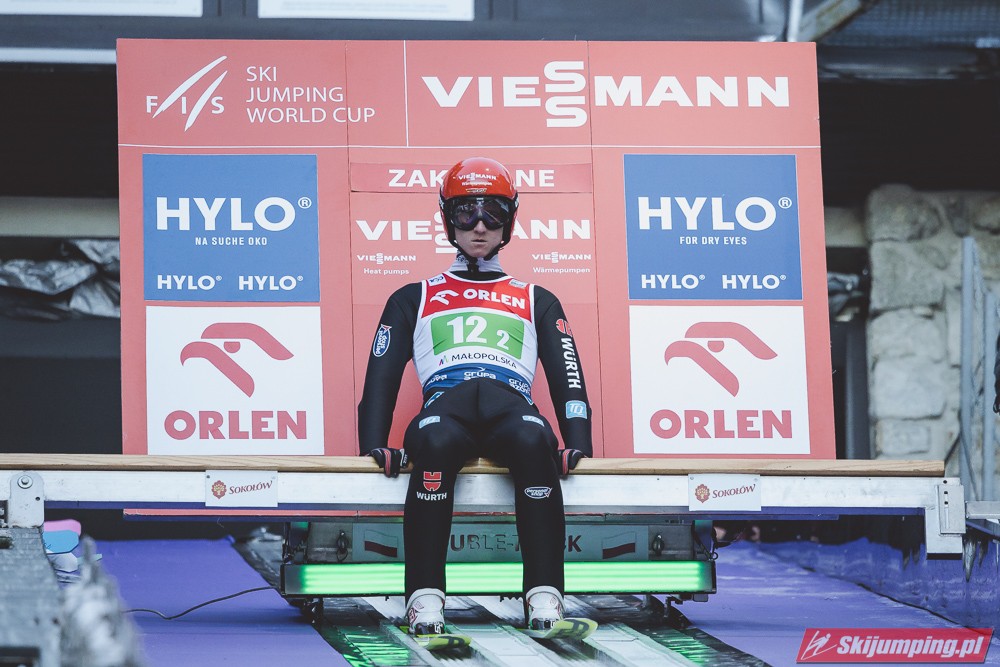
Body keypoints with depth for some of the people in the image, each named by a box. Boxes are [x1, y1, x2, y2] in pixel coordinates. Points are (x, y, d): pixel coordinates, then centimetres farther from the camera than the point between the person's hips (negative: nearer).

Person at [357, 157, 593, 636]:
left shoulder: (536, 301, 31)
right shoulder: (413, 300, 29)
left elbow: (566, 374, 19)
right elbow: (382, 374, 19)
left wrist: (578, 444, -2)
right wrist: (374, 447, 0)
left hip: (510, 404, 0)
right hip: (445, 403, 0)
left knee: (534, 441, -39)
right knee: (433, 444, -40)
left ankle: (545, 597, -40)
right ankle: (425, 597, -41)